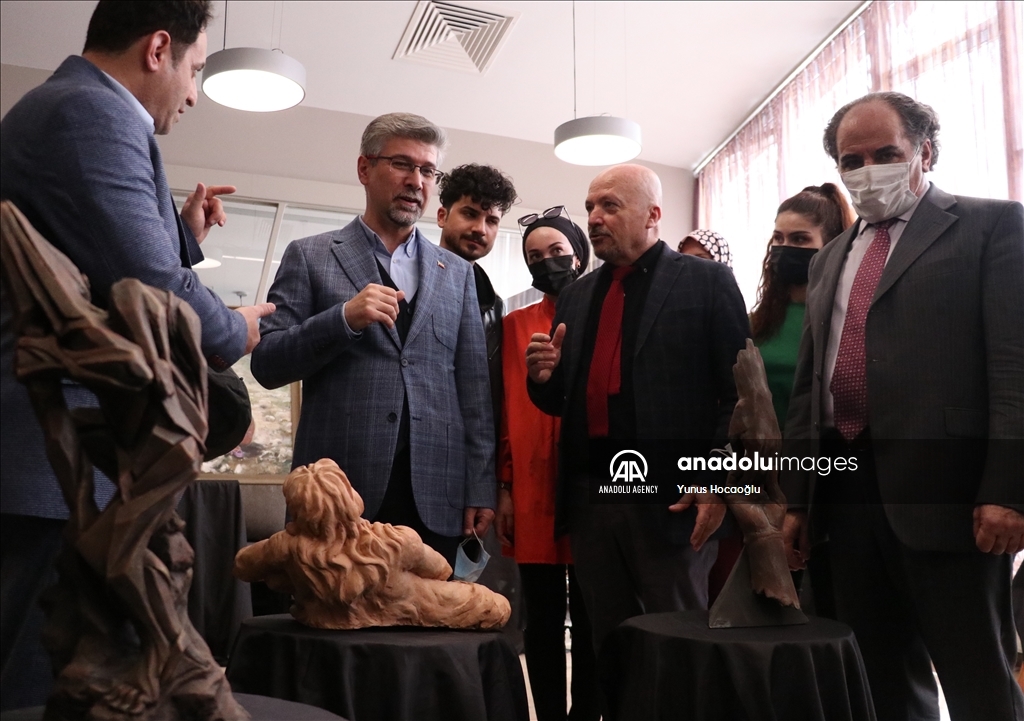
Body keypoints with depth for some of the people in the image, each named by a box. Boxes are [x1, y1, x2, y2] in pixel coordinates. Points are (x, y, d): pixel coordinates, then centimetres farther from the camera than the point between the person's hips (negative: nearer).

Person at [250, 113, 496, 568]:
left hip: (434, 499, 2)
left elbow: (473, 388, 11)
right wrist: (345, 318, -14)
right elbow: (266, 365, 1)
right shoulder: (309, 256, 7)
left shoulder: (457, 273, 15)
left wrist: (480, 491, 4)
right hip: (341, 494, -2)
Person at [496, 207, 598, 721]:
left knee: (589, 620, 8)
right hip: (534, 492, 1)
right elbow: (505, 411, 5)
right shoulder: (516, 325, 9)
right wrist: (504, 490, -1)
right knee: (543, 620, 8)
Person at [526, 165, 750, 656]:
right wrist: (544, 378, -2)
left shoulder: (706, 281, 1)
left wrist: (719, 485, -13)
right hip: (589, 500, 5)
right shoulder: (576, 297, 16)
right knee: (607, 647, 13)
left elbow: (739, 393, -4)